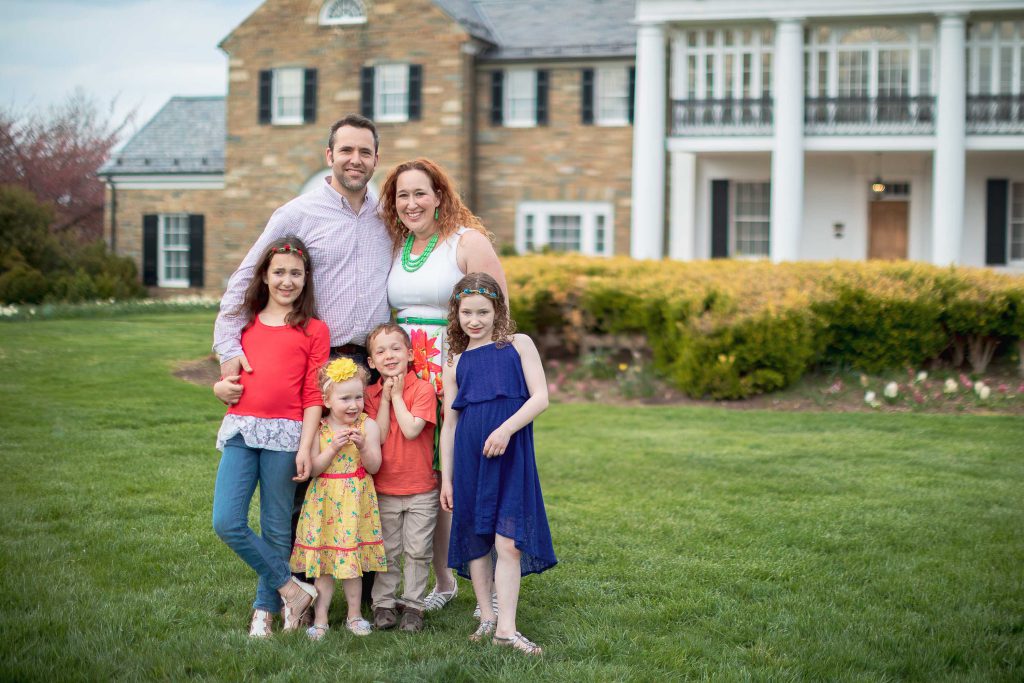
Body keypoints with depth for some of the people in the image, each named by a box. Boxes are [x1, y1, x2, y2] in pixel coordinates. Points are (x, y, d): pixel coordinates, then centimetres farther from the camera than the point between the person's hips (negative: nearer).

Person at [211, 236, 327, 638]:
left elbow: (313, 396, 0)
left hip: (284, 435, -3)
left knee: (276, 529, 4)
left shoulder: (313, 330, 5)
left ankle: (265, 609, 18)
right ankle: (291, 589, 6)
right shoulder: (245, 323, 16)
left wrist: (305, 448, -8)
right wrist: (222, 387, 3)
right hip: (241, 429, 4)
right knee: (227, 523, -6)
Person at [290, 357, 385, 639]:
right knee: (322, 560, 3)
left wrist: (362, 445, -22)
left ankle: (354, 614, 21)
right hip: (324, 501, 0)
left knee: (352, 561, 7)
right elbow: (313, 469, -7)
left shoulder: (368, 426, -2)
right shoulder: (318, 429, -3)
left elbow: (374, 467, -5)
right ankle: (320, 618, 12)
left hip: (356, 502, 0)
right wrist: (333, 448, -20)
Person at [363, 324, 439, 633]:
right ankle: (383, 603, 18)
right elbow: (378, 437, -9)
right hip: (383, 488, 2)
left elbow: (411, 430, -20)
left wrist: (397, 394, -13)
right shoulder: (371, 394, 1)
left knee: (417, 550, 3)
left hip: (420, 489, -2)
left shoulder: (423, 388, -8)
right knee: (386, 551, 8)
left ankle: (412, 604, 14)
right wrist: (385, 398, -11)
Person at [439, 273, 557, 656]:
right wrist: (446, 477, 10)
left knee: (508, 542, -7)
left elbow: (540, 397, -2)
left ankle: (506, 628, -6)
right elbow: (449, 423, 13)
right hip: (469, 457, 3)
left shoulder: (518, 345, 6)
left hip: (511, 456, -2)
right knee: (476, 540, 7)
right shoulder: (455, 362, 12)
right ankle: (486, 618, 20)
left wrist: (506, 428, -17)